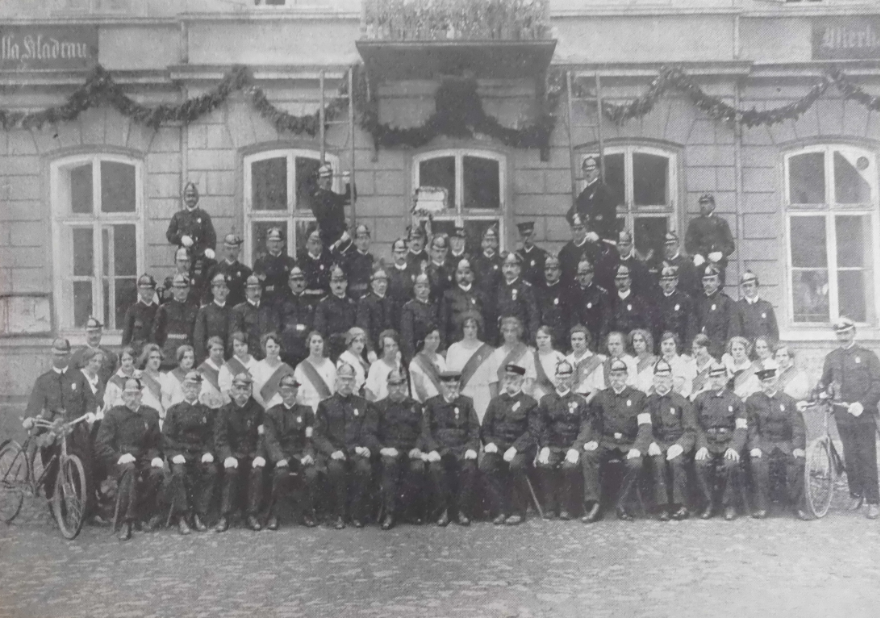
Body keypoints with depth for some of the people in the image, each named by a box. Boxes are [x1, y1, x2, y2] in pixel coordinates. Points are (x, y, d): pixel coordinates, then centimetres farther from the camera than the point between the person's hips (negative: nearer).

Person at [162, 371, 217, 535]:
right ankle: (182, 518, -25)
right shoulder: (173, 410, 11)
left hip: (200, 453, 1)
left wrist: (208, 452, -7)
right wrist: (175, 454, -13)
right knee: (179, 473, -34)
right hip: (179, 453, -1)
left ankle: (199, 515, -21)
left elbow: (210, 436, 12)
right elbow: (167, 436, 3)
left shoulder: (207, 412, 17)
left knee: (211, 471, -29)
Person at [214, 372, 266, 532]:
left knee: (257, 470, -31)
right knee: (231, 470, -32)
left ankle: (252, 515, -24)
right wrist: (228, 456, -22)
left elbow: (263, 436, 2)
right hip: (233, 454, 0)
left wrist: (260, 455, -17)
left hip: (252, 453, 0)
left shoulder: (257, 410, 7)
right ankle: (225, 516, -26)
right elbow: (220, 440, -3)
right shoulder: (224, 411, 5)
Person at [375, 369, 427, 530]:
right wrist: (383, 449, -11)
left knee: (418, 467, -33)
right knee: (389, 464, -36)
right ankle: (389, 513, -30)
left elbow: (422, 432, 13)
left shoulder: (415, 406, 19)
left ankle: (411, 510, -17)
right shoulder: (379, 407, 14)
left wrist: (417, 448, -7)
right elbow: (373, 434, 7)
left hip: (411, 450, 1)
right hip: (389, 451, -1)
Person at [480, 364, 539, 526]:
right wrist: (489, 442, -7)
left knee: (516, 465, -36)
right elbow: (485, 427, 15)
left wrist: (514, 448, -20)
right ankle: (501, 510, -16)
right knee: (485, 466, -28)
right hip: (498, 446, 3)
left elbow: (532, 432, -6)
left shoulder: (530, 403, 5)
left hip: (520, 448, -3)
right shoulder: (495, 402, 18)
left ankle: (518, 511, -17)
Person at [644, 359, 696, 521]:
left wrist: (680, 445, -16)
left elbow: (691, 431, 3)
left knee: (676, 460, -33)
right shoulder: (648, 402, 13)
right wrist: (651, 444, -13)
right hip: (657, 445, 1)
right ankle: (662, 507, -30)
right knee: (658, 461, -32)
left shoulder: (682, 402, 10)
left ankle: (680, 506, -26)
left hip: (676, 446, -1)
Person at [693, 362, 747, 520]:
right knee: (701, 463, -30)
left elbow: (741, 428, 0)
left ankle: (729, 505, -13)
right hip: (708, 442, 1)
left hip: (729, 442, -1)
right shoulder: (700, 399, 11)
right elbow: (697, 426, 7)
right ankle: (709, 504, -12)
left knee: (731, 463, -32)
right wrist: (701, 446, -10)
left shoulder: (735, 401, 9)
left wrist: (734, 447, -18)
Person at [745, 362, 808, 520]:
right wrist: (754, 446, -15)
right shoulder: (752, 401, 7)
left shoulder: (788, 401, 7)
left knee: (797, 462, -30)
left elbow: (798, 426, -1)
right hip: (763, 443, 0)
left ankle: (797, 506, -15)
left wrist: (799, 446, -18)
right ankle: (761, 506, -18)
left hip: (785, 443, 0)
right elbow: (752, 427, 2)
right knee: (757, 463, -32)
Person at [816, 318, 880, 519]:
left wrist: (862, 404, -19)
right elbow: (823, 383, 12)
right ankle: (855, 494, 21)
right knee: (850, 457, 7)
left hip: (864, 415, -3)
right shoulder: (831, 357, 10)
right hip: (842, 416, 3)